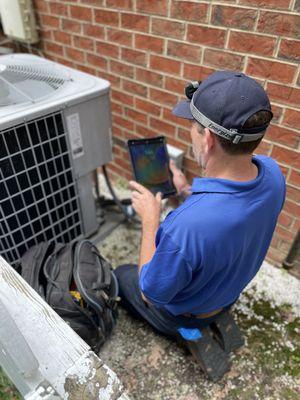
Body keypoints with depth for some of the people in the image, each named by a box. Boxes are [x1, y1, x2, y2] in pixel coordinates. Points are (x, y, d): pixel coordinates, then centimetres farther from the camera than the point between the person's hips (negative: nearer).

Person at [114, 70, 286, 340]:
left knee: (120, 275, 23)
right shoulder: (271, 172, -24)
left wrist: (150, 219, -22)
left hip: (186, 315, -5)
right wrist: (188, 191, -7)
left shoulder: (184, 226, -48)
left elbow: (151, 294, -26)